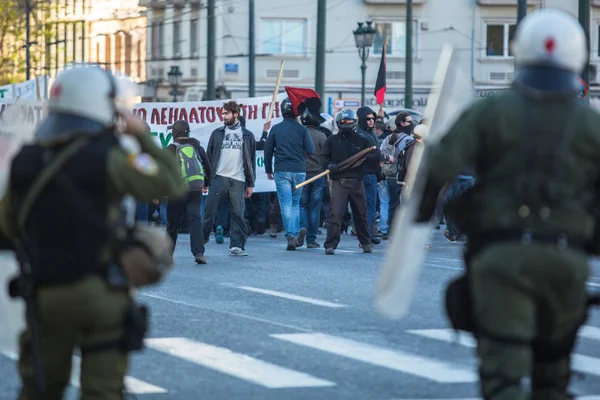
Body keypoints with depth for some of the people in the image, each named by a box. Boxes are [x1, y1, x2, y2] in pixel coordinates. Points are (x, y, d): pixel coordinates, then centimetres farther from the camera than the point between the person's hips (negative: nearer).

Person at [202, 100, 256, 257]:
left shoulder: (247, 135, 9)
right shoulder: (217, 133, 10)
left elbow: (251, 160, 10)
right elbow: (208, 157, 10)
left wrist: (250, 184, 5)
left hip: (238, 181, 0)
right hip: (218, 179, 0)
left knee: (238, 213, -2)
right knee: (209, 212, -2)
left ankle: (236, 246, 1)